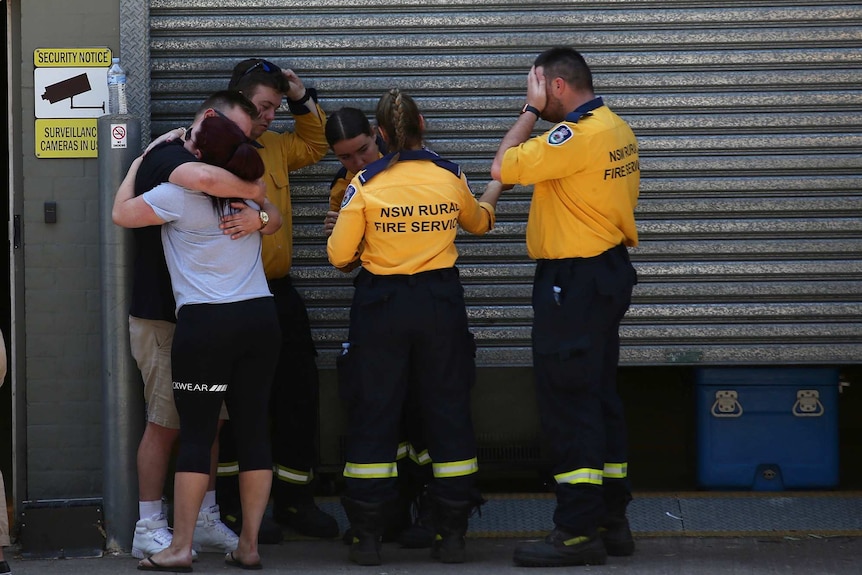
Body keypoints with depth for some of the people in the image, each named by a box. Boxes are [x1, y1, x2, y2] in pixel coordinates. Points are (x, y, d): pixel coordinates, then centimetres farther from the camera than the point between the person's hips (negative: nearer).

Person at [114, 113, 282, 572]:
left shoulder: (179, 195, -9)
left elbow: (121, 213, 4)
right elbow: (274, 221, 33)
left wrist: (138, 163, 16)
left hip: (205, 325, -5)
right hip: (260, 318, 5)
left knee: (196, 433, -3)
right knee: (253, 429, 6)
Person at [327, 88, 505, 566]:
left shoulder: (366, 183, -9)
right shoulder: (449, 177, -1)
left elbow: (339, 254, -6)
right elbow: (477, 222, 20)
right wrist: (494, 192, 41)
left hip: (381, 304, -2)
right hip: (440, 302, 2)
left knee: (373, 414, 5)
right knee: (447, 410, 9)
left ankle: (367, 535, 5)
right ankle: (451, 534, 10)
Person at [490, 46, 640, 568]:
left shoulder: (576, 135, -20)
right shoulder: (618, 130, 11)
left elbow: (503, 167, -18)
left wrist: (531, 110, -8)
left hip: (573, 280, -10)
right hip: (610, 272, 10)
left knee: (568, 402, -7)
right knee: (601, 397, 15)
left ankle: (578, 532, -7)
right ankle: (612, 521, 20)